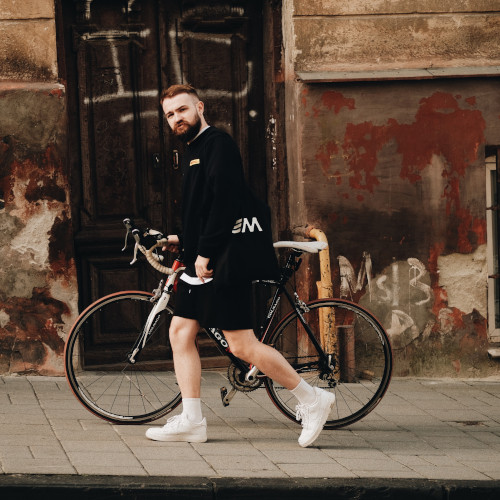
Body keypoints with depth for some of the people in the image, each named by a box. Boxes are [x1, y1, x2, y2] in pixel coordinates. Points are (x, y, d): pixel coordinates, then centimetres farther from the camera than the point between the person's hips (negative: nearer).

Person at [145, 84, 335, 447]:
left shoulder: (219, 144, -11)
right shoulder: (192, 151, 20)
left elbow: (224, 201, -21)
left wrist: (205, 253, -23)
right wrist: (183, 240, 15)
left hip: (223, 262, -10)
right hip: (201, 263, 10)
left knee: (242, 345, -9)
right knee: (180, 333, 6)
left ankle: (313, 400, 2)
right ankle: (191, 421, 9)